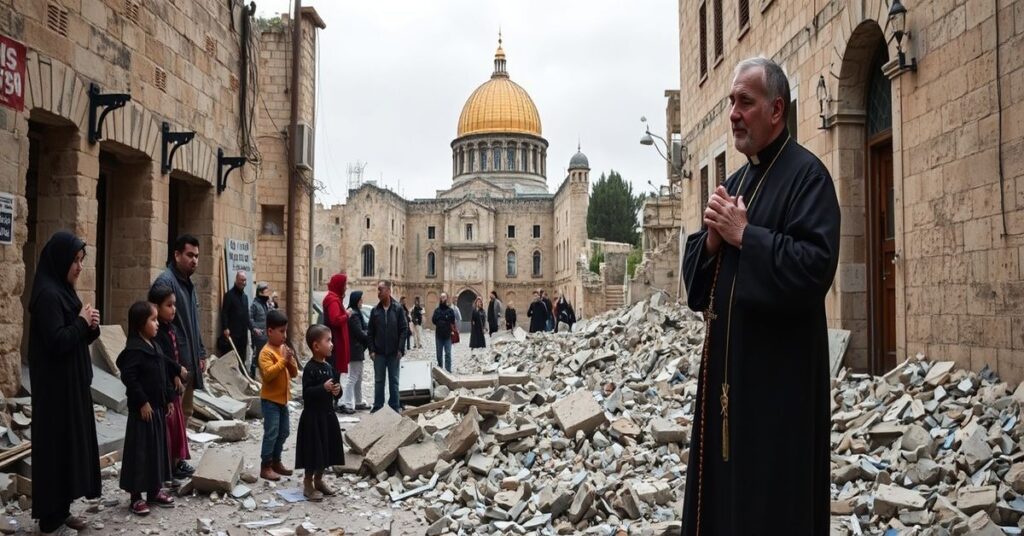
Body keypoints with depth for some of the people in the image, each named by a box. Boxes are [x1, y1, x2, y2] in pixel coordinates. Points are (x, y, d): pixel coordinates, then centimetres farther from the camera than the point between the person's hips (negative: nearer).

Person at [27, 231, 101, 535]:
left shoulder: (63, 290, 12)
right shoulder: (47, 294, -18)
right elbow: (57, 341, -25)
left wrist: (91, 326, -2)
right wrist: (82, 321, -12)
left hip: (72, 384, 10)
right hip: (56, 386, -10)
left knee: (71, 442, 14)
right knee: (55, 445, -3)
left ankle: (61, 510, 23)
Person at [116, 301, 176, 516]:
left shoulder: (154, 347, 11)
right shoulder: (134, 349, -17)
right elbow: (129, 378, -23)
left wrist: (168, 399, 21)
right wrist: (142, 402, -21)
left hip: (158, 407, 9)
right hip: (143, 409, -9)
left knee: (157, 448, 14)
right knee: (139, 451, -2)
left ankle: (154, 491, 25)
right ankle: (136, 497, 7)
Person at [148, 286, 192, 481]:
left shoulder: (172, 328, 9)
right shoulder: (154, 331, -19)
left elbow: (177, 354, 6)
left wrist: (178, 376, -8)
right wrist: (178, 370, -16)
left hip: (173, 384, 9)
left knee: (178, 422, 16)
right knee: (165, 424, -1)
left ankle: (177, 460, 28)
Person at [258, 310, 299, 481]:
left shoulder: (284, 349, 9)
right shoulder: (266, 352, -15)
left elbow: (294, 373, 10)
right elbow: (268, 374, -28)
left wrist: (291, 361, -8)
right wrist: (283, 360, -26)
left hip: (283, 398, 8)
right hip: (270, 399, -8)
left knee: (283, 432, 15)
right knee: (271, 433, -8)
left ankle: (276, 462, 27)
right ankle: (265, 467, 0)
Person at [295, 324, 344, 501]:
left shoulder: (329, 367, 8)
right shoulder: (310, 368, -17)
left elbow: (335, 387, 16)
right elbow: (306, 393, -22)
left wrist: (337, 390, -5)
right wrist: (323, 388, -31)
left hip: (327, 413, 8)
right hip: (313, 415, -8)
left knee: (326, 449, 15)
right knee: (314, 450, -1)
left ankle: (318, 480, 30)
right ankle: (308, 484, 12)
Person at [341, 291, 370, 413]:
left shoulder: (356, 313, 14)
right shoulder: (354, 315, -17)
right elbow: (359, 333, -19)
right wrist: (371, 339, -6)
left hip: (357, 349, 10)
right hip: (355, 350, -10)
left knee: (358, 378, 16)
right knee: (353, 378, -8)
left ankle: (358, 402, 23)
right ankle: (345, 404, -8)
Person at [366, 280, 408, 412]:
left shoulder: (398, 309, -4)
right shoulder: (375, 311, 2)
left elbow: (404, 329, -4)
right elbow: (370, 332, 3)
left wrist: (400, 349, -10)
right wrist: (372, 349, -4)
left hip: (393, 352, -2)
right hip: (379, 352, 2)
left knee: (394, 380, 8)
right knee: (379, 380, 8)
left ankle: (395, 405, 16)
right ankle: (378, 405, 15)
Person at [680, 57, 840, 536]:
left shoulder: (806, 174, -9)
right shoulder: (734, 182, 16)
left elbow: (817, 265, -22)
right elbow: (695, 266, 16)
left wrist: (744, 235, -17)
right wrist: (712, 240, -4)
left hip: (780, 369, -8)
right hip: (727, 362, 8)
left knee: (774, 497, 1)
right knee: (723, 488, 14)